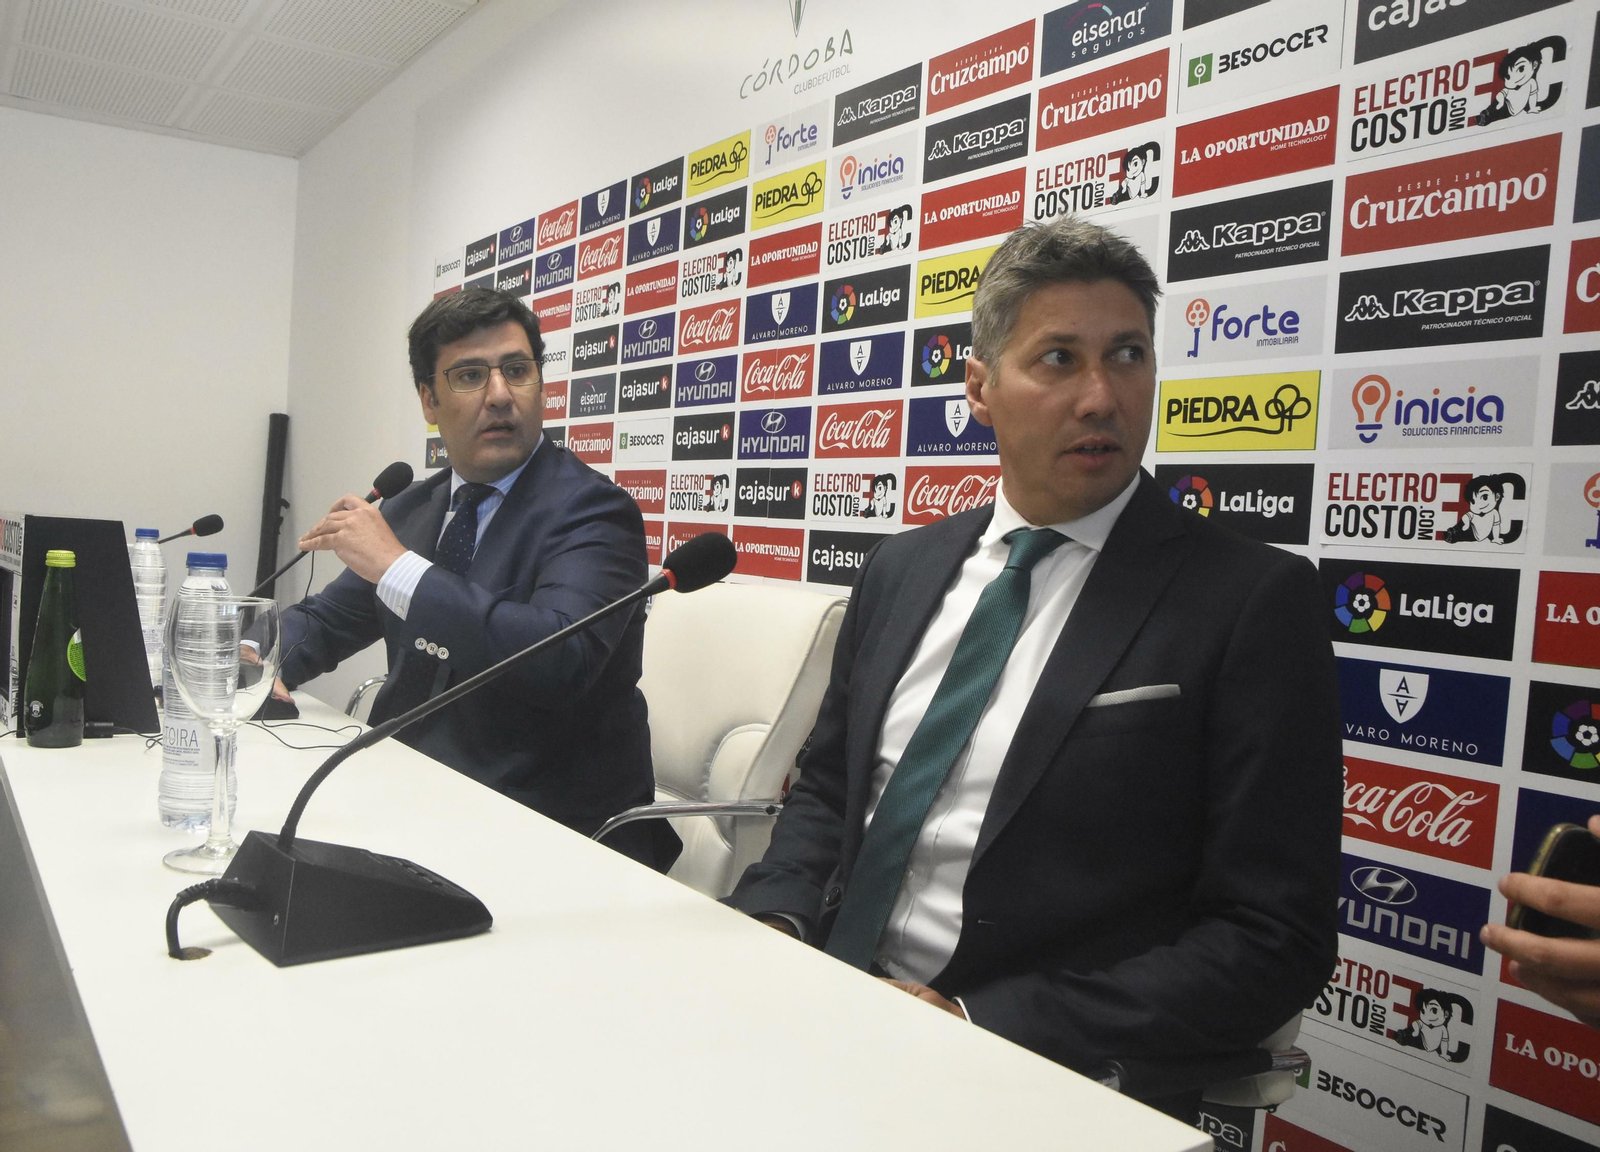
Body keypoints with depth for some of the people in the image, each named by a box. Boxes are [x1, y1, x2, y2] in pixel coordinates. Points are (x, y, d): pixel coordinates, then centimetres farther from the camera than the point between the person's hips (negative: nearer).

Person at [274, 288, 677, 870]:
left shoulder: (592, 510, -14)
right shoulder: (409, 509, 10)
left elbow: (558, 657, -31)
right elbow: (327, 619, 21)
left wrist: (397, 567, -26)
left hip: (555, 827, -7)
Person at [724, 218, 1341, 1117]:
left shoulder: (1254, 601, -9)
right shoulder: (903, 568, 8)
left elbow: (1273, 940, -11)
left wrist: (980, 1025, -19)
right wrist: (771, 921, -4)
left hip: (1043, 1066, -5)